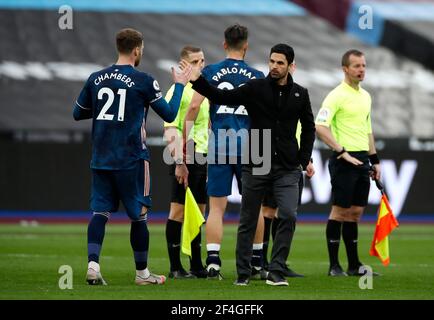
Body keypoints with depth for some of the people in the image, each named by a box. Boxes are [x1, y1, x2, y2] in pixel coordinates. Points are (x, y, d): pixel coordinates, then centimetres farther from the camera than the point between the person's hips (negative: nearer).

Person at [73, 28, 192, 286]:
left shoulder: (96, 79, 5)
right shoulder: (143, 81, -8)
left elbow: (78, 113, 15)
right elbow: (169, 114, -1)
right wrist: (180, 85, 12)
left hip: (100, 158, 4)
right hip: (131, 159, -4)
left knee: (100, 212, 3)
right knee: (139, 214, 7)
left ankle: (93, 264, -15)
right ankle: (142, 272, 14)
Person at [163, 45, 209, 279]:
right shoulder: (177, 91, -9)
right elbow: (171, 130, -15)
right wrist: (179, 161, -21)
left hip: (204, 156, 8)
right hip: (186, 158, -8)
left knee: (198, 212, 10)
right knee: (178, 210, -4)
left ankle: (196, 266, 14)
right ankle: (175, 267, -2)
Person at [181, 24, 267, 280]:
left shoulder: (210, 73, 3)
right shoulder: (256, 76, 5)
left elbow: (194, 107, -5)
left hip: (218, 145, 0)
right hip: (248, 146, 0)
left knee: (216, 207, 1)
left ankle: (213, 262, -10)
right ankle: (257, 264, 16)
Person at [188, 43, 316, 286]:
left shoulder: (300, 94, 5)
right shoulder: (255, 88, -3)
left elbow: (309, 127, 17)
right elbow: (222, 97, -8)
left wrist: (305, 159, 8)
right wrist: (198, 82, -23)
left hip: (288, 168, 1)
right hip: (256, 166, -1)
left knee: (289, 216, -14)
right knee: (248, 220, 5)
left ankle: (276, 272, -6)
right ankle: (243, 273, 16)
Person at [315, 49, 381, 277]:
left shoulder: (365, 96, 15)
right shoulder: (336, 96, -10)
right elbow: (320, 127, -19)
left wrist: (375, 160, 19)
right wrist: (342, 152, -20)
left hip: (362, 160, 7)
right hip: (344, 161, -7)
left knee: (355, 212, 9)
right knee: (339, 211, -4)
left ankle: (354, 265, 13)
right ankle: (334, 265, 1)